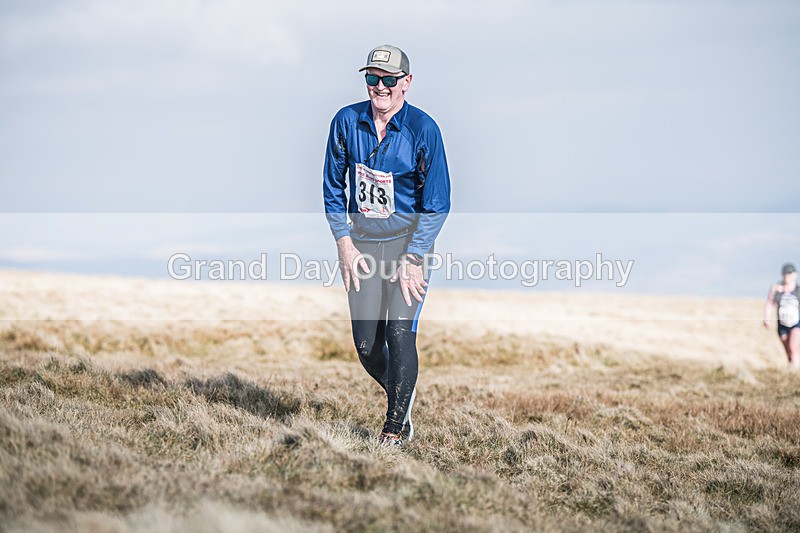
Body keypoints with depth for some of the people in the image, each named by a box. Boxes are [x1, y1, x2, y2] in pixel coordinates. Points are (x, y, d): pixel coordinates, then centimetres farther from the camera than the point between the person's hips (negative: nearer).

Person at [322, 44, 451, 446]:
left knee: (400, 333, -13)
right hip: (361, 240, 3)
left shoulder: (423, 129, -12)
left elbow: (437, 202, -9)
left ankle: (396, 425, 2)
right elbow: (333, 187, 7)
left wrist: (412, 258, -14)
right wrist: (344, 243, -1)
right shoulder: (346, 122, -3)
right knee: (366, 344, 1)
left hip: (410, 237, -3)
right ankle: (400, 395, 31)